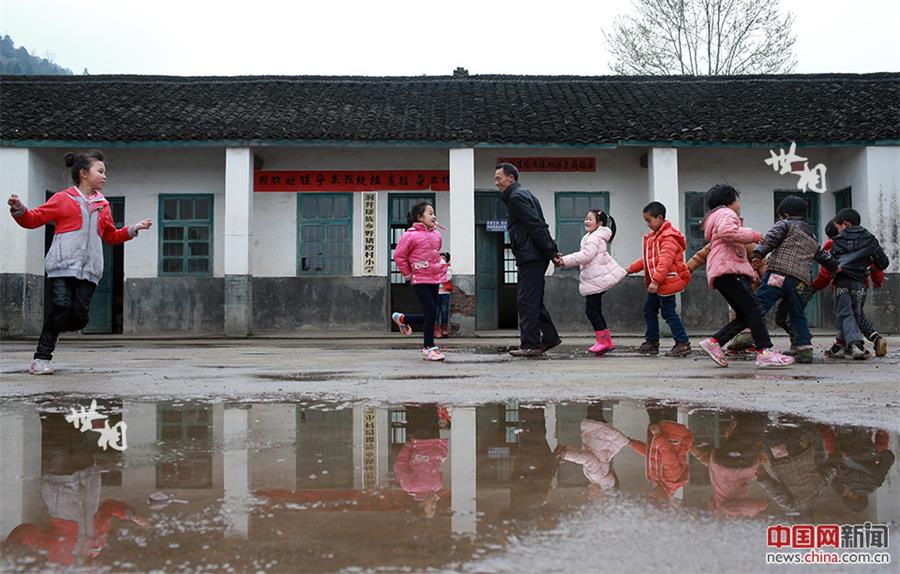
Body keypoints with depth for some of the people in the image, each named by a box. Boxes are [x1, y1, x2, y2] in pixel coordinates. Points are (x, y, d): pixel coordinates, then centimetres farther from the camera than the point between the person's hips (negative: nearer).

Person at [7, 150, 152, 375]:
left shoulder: (102, 205, 22)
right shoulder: (62, 199, 8)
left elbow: (112, 236, 29)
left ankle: (51, 329, 25)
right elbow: (34, 219, 8)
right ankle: (42, 358, -2)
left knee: (80, 317, -7)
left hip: (88, 269, 4)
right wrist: (19, 210, -12)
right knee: (60, 306, -15)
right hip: (62, 266, -4)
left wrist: (133, 229, 17)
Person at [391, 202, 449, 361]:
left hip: (435, 279, 7)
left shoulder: (437, 235, 10)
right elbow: (399, 256, -5)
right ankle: (428, 348, -1)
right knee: (431, 312, -13)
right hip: (420, 280, -7)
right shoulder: (410, 235, -11)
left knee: (430, 316, 8)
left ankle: (402, 318, 32)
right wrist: (408, 274, -2)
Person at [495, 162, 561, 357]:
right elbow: (539, 226, 19)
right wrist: (552, 251, 14)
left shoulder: (516, 197, -10)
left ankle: (530, 345, -6)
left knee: (526, 301, -7)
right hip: (536, 256, 10)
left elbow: (536, 226, -17)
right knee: (533, 300, 16)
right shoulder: (524, 194, 23)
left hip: (530, 256, -10)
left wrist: (550, 252, -18)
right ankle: (549, 337, 21)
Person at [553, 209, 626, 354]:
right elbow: (583, 256, 20)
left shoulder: (595, 238, -13)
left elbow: (585, 256, -22)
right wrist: (563, 261, 9)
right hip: (596, 279, 11)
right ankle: (607, 341, 19)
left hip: (596, 280, -11)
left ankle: (602, 341, -3)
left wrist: (564, 261, -21)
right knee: (595, 309, 13)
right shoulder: (590, 237, 21)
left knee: (591, 309, -8)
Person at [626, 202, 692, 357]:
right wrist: (631, 269, 15)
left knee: (668, 312, -7)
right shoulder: (653, 236, 16)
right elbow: (647, 259, 23)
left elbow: (665, 261, -25)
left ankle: (683, 343, 1)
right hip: (656, 283, 10)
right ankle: (652, 342, 24)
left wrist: (656, 281, -31)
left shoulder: (669, 237, -16)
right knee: (649, 311, 14)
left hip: (666, 282, -10)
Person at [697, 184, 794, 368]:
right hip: (728, 270, -11)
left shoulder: (716, 216, 35)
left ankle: (714, 343, 0)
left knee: (744, 316, 5)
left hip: (724, 274, 11)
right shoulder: (726, 213, 2)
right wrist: (752, 235, -12)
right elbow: (726, 231, -22)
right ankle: (765, 352, -26)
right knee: (753, 309, -18)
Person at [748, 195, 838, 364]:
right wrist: (835, 268, 61)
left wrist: (757, 254, -15)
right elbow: (824, 257, 43)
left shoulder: (785, 225, 13)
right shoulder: (813, 239, 32)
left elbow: (770, 239, -6)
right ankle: (805, 348, 10)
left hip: (778, 274, -6)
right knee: (797, 316, 16)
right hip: (801, 283, 7)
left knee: (758, 304, -15)